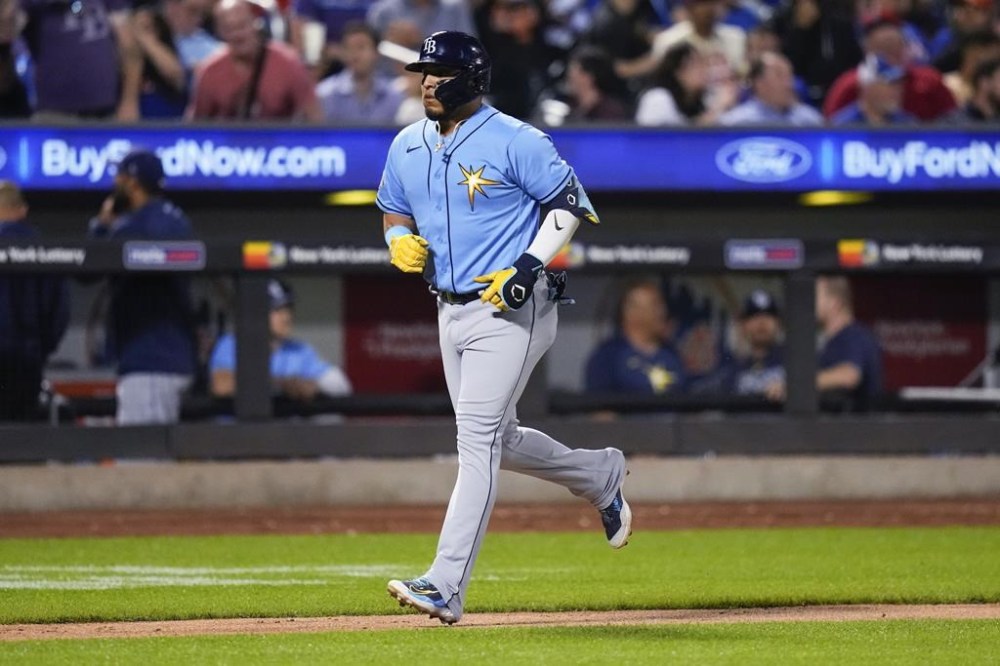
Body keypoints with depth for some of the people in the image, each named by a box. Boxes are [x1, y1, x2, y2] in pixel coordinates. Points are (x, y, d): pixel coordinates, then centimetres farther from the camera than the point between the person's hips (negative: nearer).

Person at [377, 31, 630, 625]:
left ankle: (447, 586, -19)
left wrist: (527, 267, -19)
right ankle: (600, 475, 44)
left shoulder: (514, 141, -12)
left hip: (510, 309, -8)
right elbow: (393, 209, 22)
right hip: (452, 311, 8)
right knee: (499, 441, 17)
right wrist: (400, 239, -2)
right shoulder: (408, 147, 9)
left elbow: (570, 202, -9)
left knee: (478, 440, -15)